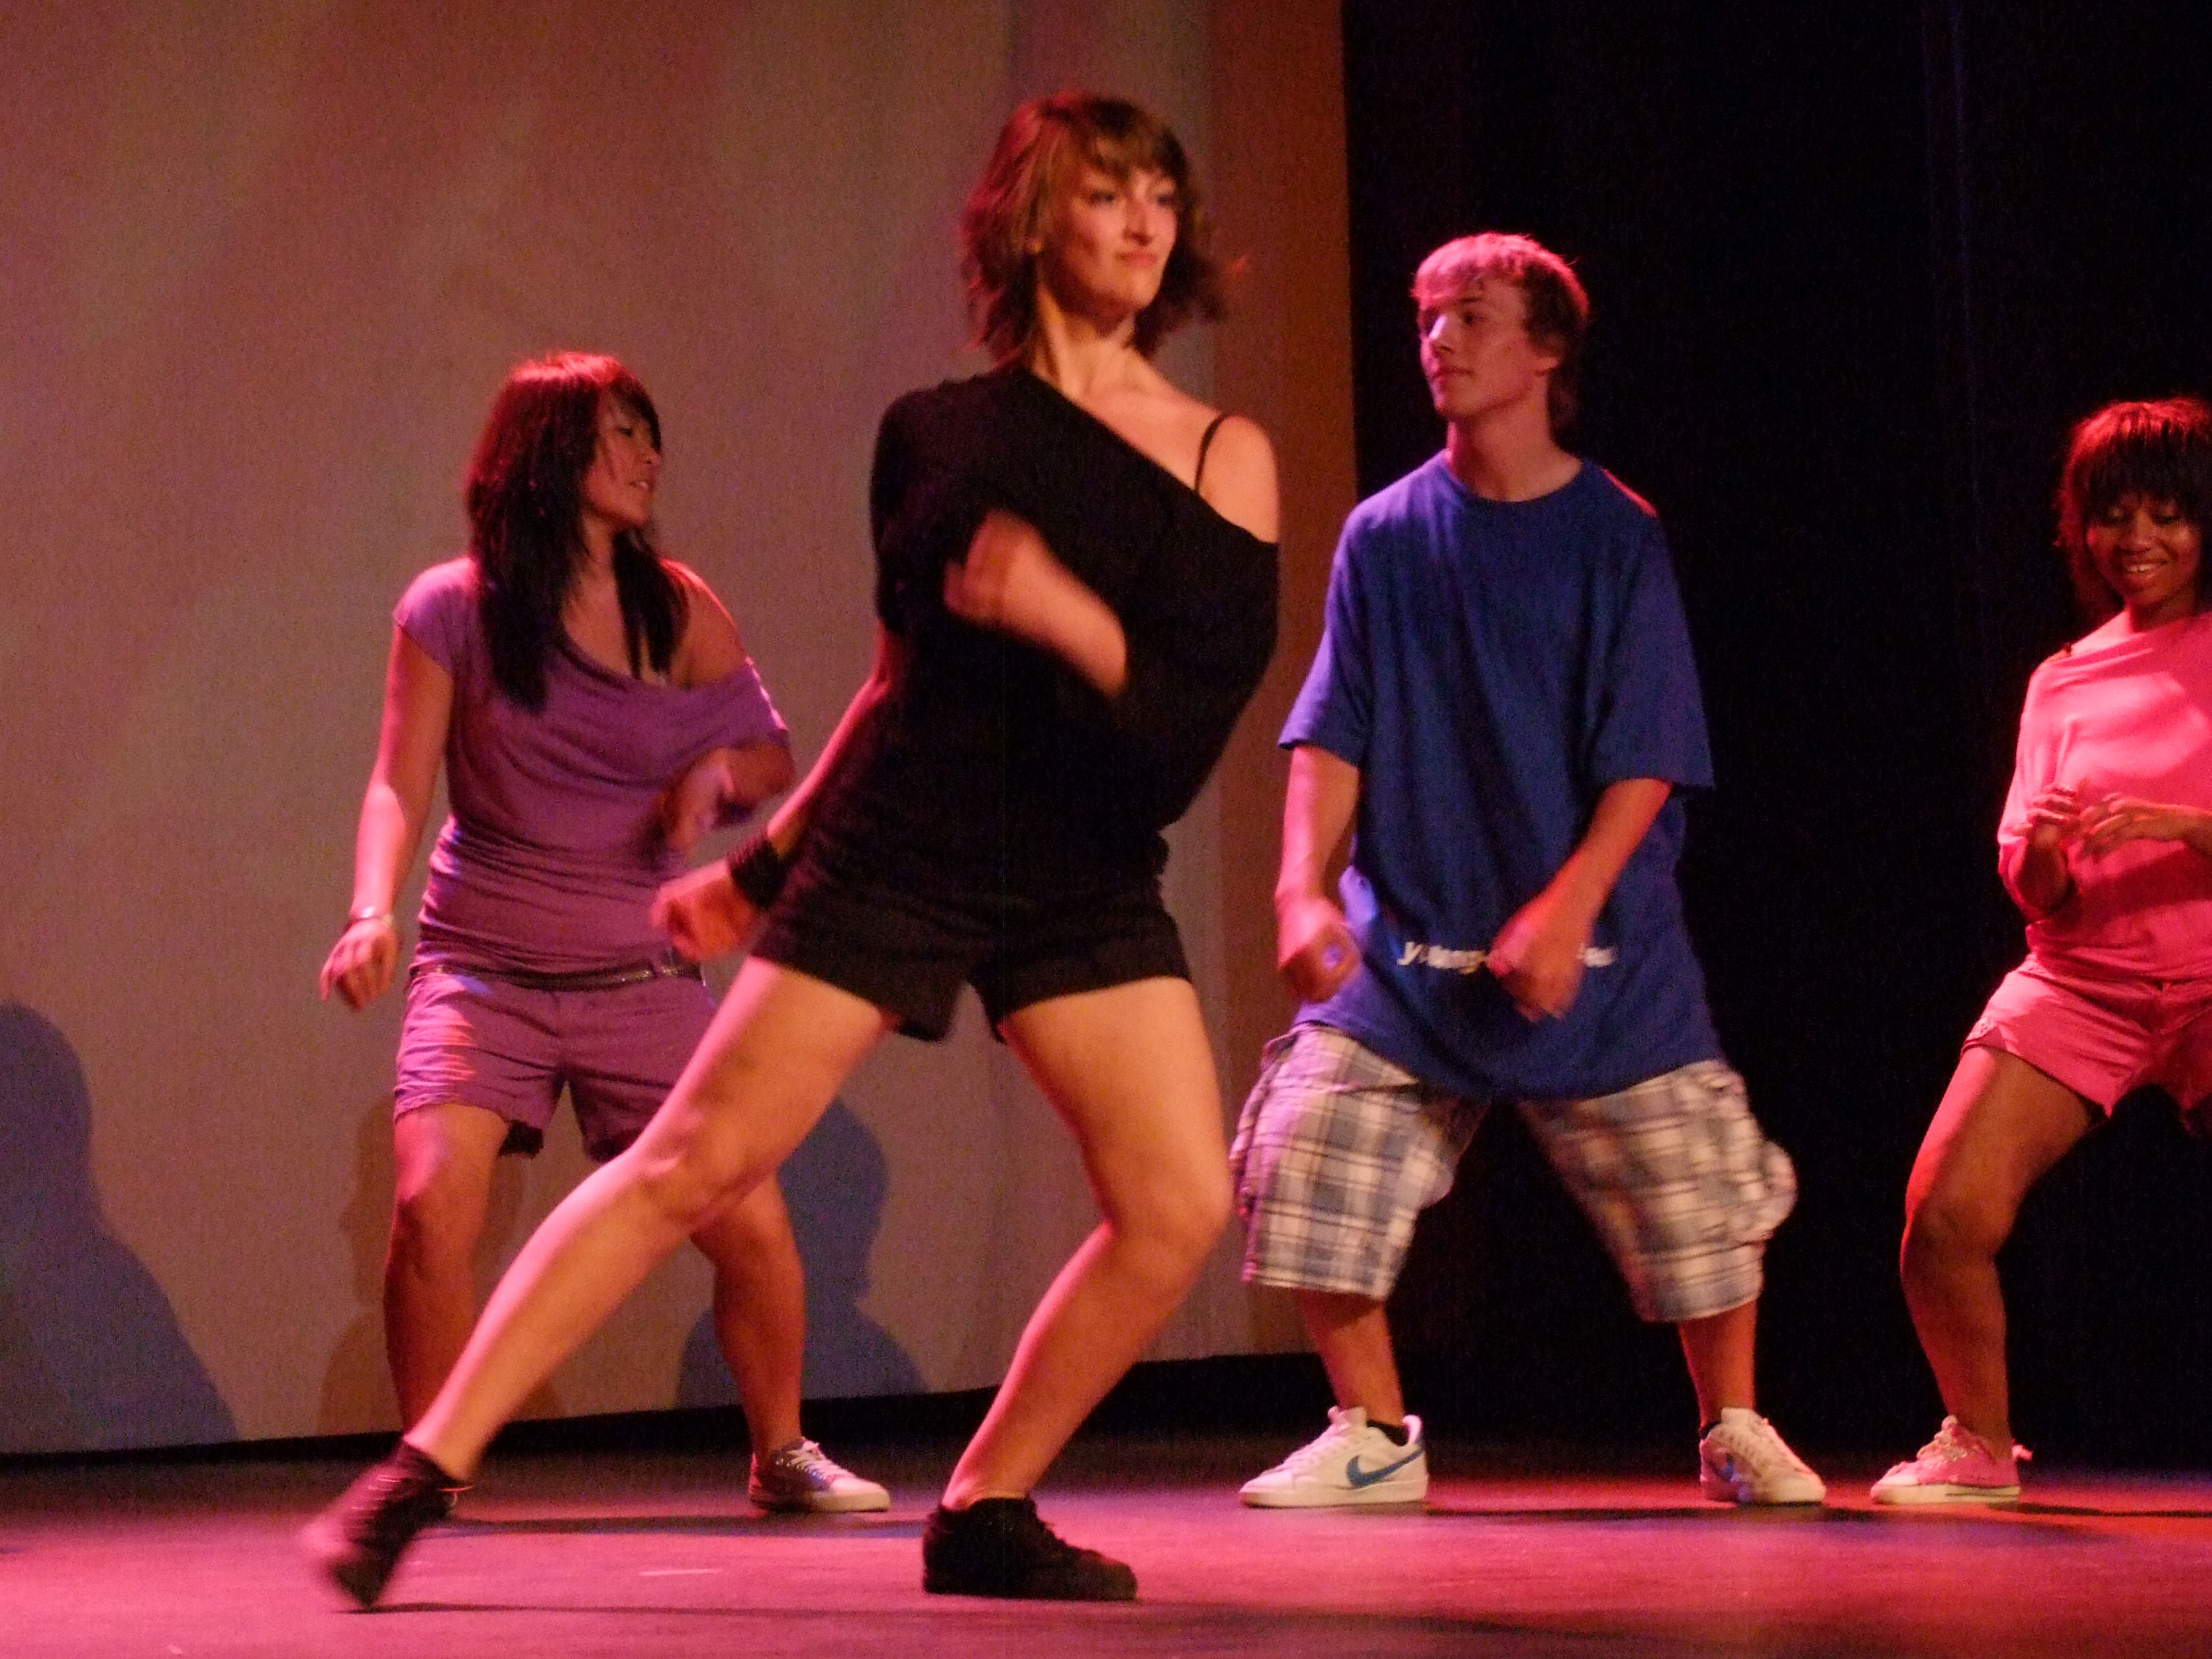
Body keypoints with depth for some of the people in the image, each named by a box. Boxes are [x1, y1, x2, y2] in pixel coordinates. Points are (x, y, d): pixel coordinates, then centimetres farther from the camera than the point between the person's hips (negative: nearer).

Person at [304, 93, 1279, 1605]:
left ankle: (985, 1513, 4)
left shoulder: (1224, 458, 1)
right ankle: (426, 1470, -5)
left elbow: (1195, 720, -8)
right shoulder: (936, 436, 4)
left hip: (1086, 883, 1)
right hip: (895, 849, -1)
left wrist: (1068, 614, -25)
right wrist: (764, 867, 19)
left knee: (1181, 1205, -14)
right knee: (696, 1157, -9)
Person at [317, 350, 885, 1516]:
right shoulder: (452, 609, -4)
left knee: (752, 1223, -5)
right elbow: (399, 785, -4)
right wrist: (373, 911, -20)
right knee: (431, 1204, -20)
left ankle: (780, 1453, 19)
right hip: (484, 968, -2)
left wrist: (718, 773, -12)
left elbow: (772, 753, 11)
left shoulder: (679, 610, 3)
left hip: (638, 973, 2)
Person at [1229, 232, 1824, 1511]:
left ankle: (1738, 1432, 21)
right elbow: (1332, 734, 3)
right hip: (1406, 937, 2)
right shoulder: (1386, 535, 6)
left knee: (1698, 1191, -2)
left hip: (1599, 941, -2)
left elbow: (1646, 759, -5)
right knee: (1307, 1157, -10)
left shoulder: (1616, 537, -1)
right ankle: (1375, 1439, 7)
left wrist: (1570, 904, -17)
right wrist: (1304, 886, -11)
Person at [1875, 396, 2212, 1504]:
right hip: (2081, 981, 3)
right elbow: (2031, 886, 10)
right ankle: (1979, 1445, 11)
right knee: (1945, 1214, -12)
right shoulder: (2063, 681, 14)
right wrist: (2043, 854, -13)